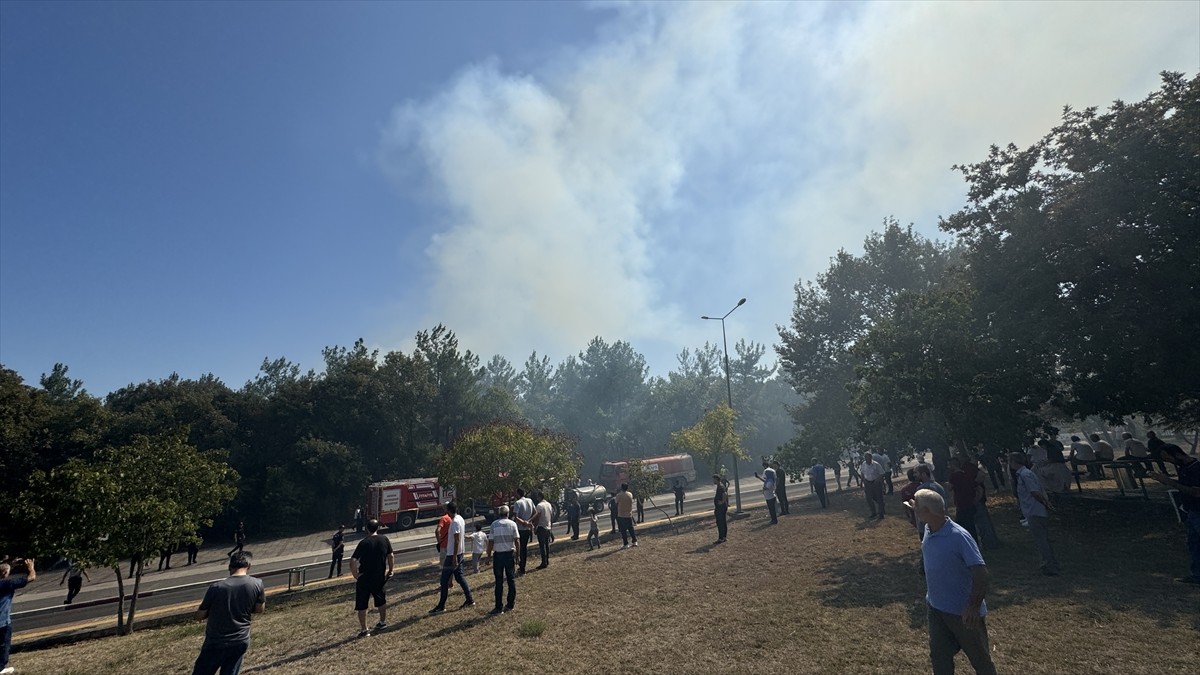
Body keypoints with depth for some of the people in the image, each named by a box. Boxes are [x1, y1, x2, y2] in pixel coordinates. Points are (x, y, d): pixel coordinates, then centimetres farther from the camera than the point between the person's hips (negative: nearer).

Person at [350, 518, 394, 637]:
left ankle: (364, 630, 11)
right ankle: (383, 622, 33)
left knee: (361, 605, 9)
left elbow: (353, 561, -21)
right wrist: (390, 571, 10)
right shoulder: (384, 540, -3)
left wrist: (355, 575, -9)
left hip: (364, 578, -4)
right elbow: (391, 556, 0)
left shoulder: (363, 543, -14)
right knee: (381, 600, 22)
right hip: (380, 577, 4)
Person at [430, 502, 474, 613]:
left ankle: (441, 606, 7)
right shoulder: (461, 519, 9)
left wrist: (454, 557, -21)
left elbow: (457, 540, -23)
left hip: (453, 554, -9)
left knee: (444, 580, 0)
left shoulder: (455, 522, -20)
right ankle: (470, 600, 17)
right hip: (460, 553, 9)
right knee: (459, 576, 15)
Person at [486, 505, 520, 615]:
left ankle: (499, 608, 7)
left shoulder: (494, 524, -5)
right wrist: (518, 555, 5)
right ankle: (510, 604, 20)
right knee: (511, 580, 13)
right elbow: (517, 541, -4)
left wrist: (489, 555, 4)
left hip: (498, 555, -1)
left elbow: (490, 542, -6)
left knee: (499, 582, 4)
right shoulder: (512, 524, -3)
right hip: (510, 554, 1)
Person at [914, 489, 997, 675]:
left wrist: (974, 606, -30)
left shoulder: (959, 536, -26)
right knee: (938, 656, 16)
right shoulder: (927, 532, -3)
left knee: (979, 657, 15)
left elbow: (980, 572, -26)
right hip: (935, 608, 6)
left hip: (963, 611, -6)